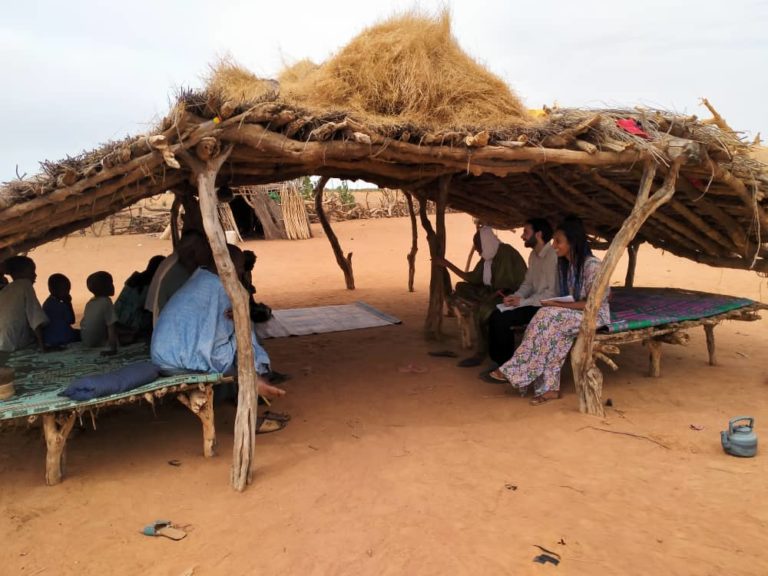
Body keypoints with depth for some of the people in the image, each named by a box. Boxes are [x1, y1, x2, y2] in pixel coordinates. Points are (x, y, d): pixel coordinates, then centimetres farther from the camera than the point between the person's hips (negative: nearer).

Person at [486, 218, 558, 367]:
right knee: (495, 315, -8)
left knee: (502, 319, -20)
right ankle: (498, 360, 0)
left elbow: (552, 292, -22)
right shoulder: (534, 255, 14)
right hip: (534, 303, 9)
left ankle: (506, 363, -1)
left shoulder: (553, 256, -17)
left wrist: (523, 301, -19)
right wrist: (515, 297, -2)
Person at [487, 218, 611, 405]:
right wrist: (556, 304, -8)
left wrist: (558, 305, -22)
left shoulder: (592, 265, -18)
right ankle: (549, 388, -23)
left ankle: (514, 371, -25)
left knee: (549, 317, -30)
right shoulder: (564, 264, 7)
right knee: (551, 330, -26)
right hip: (572, 313, 7)